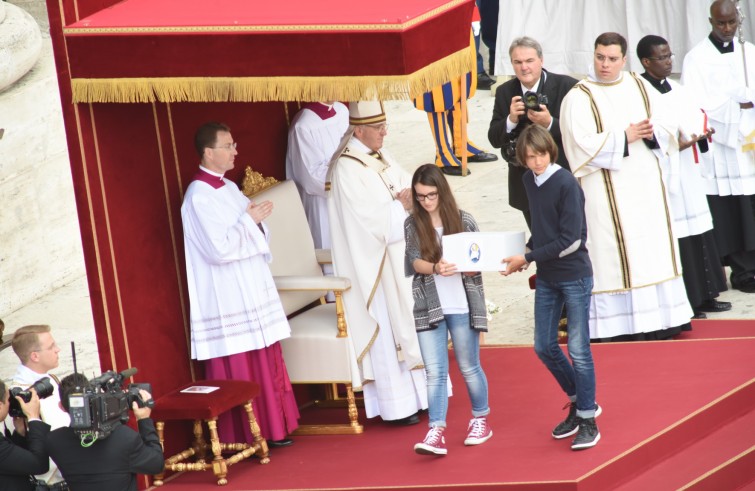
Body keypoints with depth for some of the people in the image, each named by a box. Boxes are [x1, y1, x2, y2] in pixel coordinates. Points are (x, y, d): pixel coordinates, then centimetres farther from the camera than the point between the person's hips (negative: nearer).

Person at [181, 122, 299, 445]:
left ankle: (271, 430, 19)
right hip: (227, 301, -9)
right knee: (238, 372, -4)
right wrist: (249, 220, -15)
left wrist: (257, 219, 1)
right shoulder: (199, 197, -16)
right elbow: (219, 249, -23)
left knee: (265, 364, 12)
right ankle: (242, 440, 3)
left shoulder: (229, 188, 12)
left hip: (251, 294, 9)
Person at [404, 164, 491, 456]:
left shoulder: (463, 220, 0)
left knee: (468, 367, 10)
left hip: (461, 306, -1)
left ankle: (480, 419, 30)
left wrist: (459, 268, -21)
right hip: (429, 309, 1)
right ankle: (436, 432, -7)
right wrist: (435, 268, -30)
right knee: (434, 372, -3)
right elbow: (414, 261, -9)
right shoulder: (412, 225, 2)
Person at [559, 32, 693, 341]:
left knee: (654, 249, 5)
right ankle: (623, 325, -3)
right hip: (607, 194, -5)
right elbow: (582, 145, -15)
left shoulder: (640, 87, 10)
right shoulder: (579, 97, -5)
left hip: (646, 185, 5)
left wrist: (651, 132, -11)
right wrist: (625, 137, -16)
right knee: (614, 254, -6)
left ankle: (660, 321, 10)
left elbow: (669, 128, 11)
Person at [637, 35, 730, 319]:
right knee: (674, 237, -6)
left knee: (698, 231, 10)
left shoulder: (677, 89, 14)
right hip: (664, 176, -8)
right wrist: (675, 144, -22)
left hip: (688, 173, 8)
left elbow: (694, 118, 19)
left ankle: (704, 296, 18)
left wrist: (702, 133, -2)